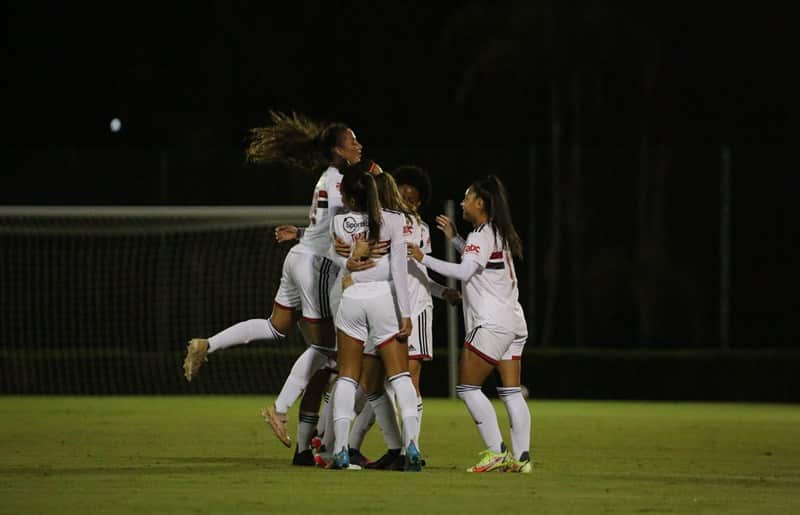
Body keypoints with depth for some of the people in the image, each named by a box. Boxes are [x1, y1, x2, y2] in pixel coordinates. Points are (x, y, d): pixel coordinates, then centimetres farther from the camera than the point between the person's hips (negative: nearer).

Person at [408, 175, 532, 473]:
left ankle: (496, 452, -10)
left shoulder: (481, 235, -11)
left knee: (468, 388, -4)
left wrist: (424, 259, -20)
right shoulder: (501, 234, 17)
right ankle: (521, 457, 0)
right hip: (514, 322, 9)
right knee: (511, 392, 6)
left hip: (491, 324, -9)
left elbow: (464, 271, -25)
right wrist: (453, 238, 32)